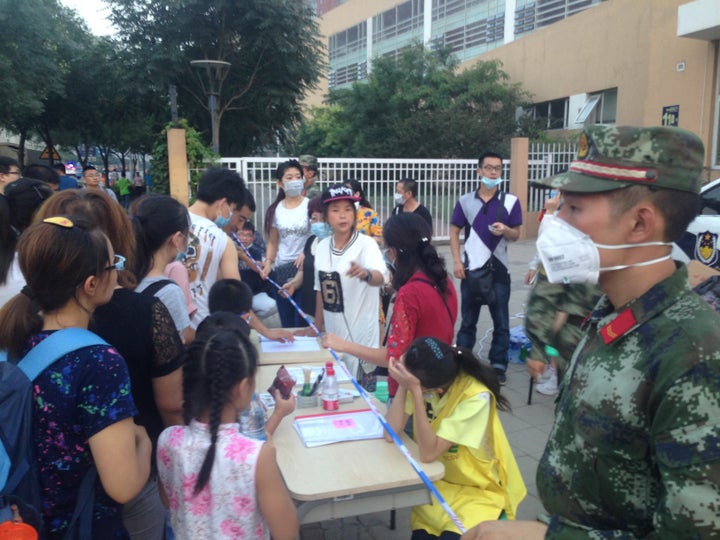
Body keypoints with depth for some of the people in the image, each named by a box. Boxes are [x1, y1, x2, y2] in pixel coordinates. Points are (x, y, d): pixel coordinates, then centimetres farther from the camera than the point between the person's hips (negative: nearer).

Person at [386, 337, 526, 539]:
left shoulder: (475, 397, -29)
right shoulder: (420, 379, -14)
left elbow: (428, 453, -32)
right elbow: (391, 433, -17)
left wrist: (414, 390, -38)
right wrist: (403, 385, -27)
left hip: (479, 492, -4)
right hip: (438, 482, 4)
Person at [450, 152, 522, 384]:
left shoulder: (511, 201, -1)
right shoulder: (465, 201, 2)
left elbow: (516, 235, 3)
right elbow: (454, 231, 5)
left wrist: (505, 230, -20)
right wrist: (456, 261, -5)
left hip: (498, 270, 0)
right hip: (471, 269, 1)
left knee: (501, 322, 6)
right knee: (467, 321, 11)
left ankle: (498, 366, 18)